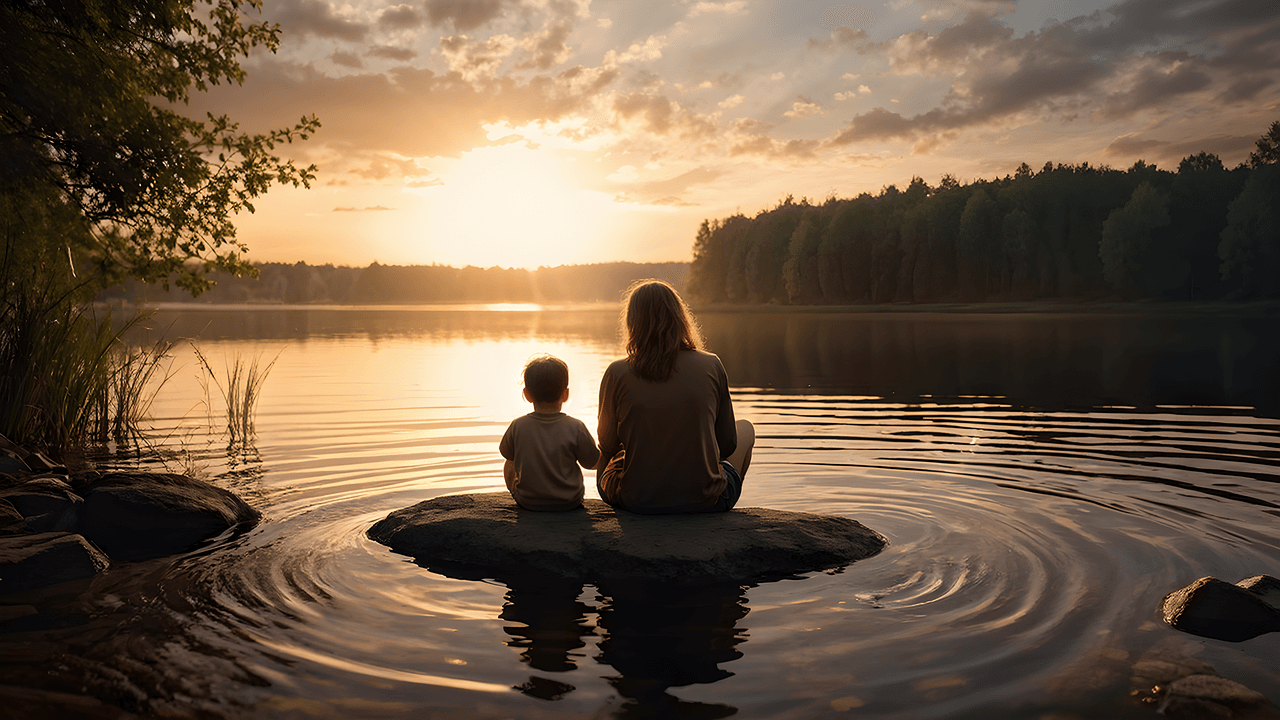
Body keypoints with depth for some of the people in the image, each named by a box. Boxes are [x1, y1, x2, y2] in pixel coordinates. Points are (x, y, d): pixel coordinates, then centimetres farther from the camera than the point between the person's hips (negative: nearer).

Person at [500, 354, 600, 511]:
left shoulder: (517, 427, -16)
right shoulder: (575, 428, -19)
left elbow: (508, 455, 3)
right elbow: (593, 463, -7)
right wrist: (589, 439, 12)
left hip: (527, 502, 0)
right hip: (570, 503, 0)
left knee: (509, 466, 28)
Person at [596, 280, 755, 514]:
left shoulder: (617, 374, -10)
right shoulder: (711, 366, -8)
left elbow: (607, 446, 3)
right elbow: (727, 445, 0)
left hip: (634, 501, 1)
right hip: (705, 501, 0)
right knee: (745, 429, 29)